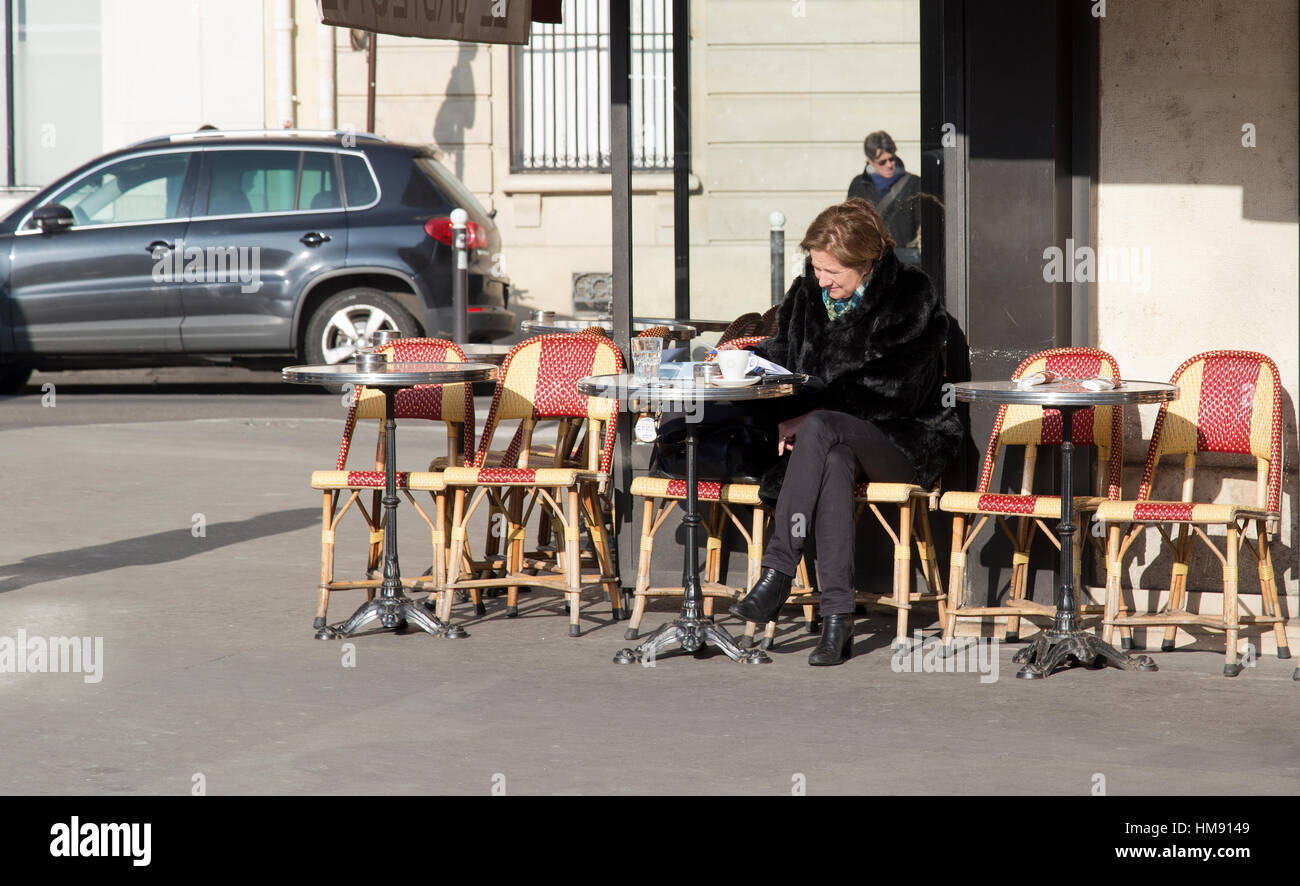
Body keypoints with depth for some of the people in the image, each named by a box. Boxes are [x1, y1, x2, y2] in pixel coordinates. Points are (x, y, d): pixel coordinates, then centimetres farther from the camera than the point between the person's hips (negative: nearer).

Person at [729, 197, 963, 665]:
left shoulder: (911, 296, -9)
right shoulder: (809, 292, 9)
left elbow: (892, 390, -16)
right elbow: (781, 355, 21)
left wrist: (808, 416, -19)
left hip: (907, 440, -4)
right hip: (834, 440, 4)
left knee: (821, 430, -36)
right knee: (833, 461, -36)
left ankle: (777, 573, -40)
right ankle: (837, 615, -43)